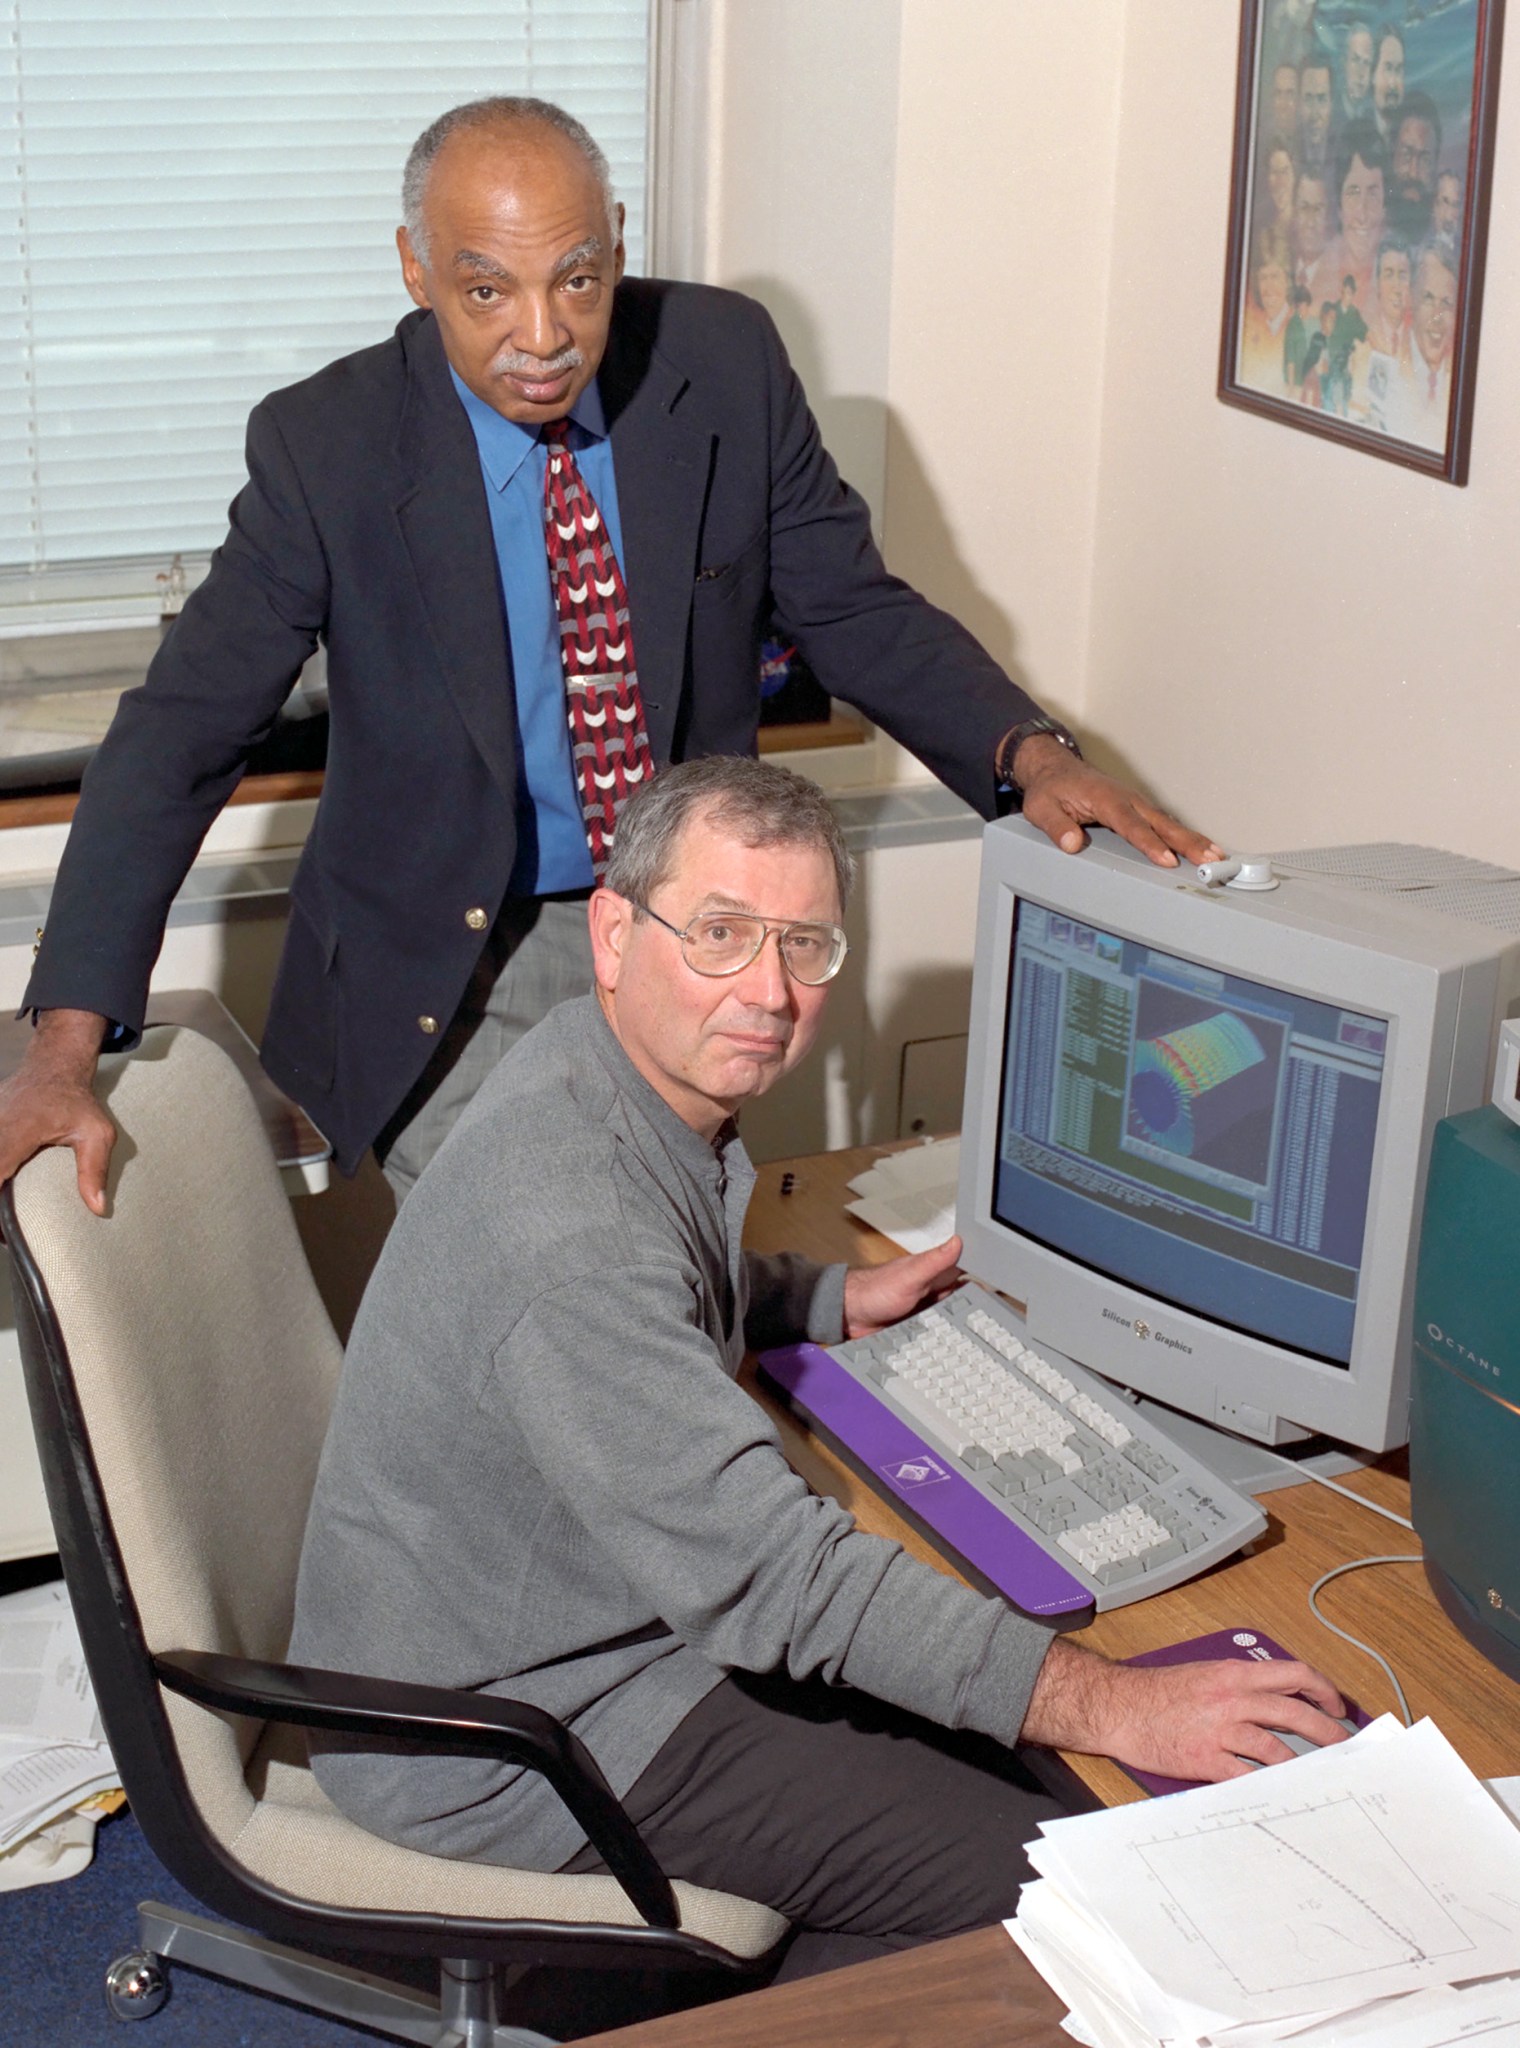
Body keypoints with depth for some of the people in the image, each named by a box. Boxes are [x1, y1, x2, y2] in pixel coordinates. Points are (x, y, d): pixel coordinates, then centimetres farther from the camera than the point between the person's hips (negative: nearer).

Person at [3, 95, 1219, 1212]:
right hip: (447, 972, -2)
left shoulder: (728, 366, -10)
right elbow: (185, 732, -16)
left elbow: (851, 607, -1)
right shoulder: (328, 445, -17)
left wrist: (1028, 751, -20)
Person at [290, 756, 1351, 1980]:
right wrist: (1109, 1708, -32)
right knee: (1037, 1878, -12)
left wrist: (836, 1303, 20)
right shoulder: (569, 1218, -33)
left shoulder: (661, 1089, -1)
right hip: (495, 1733, -10)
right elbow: (765, 1567, -33)